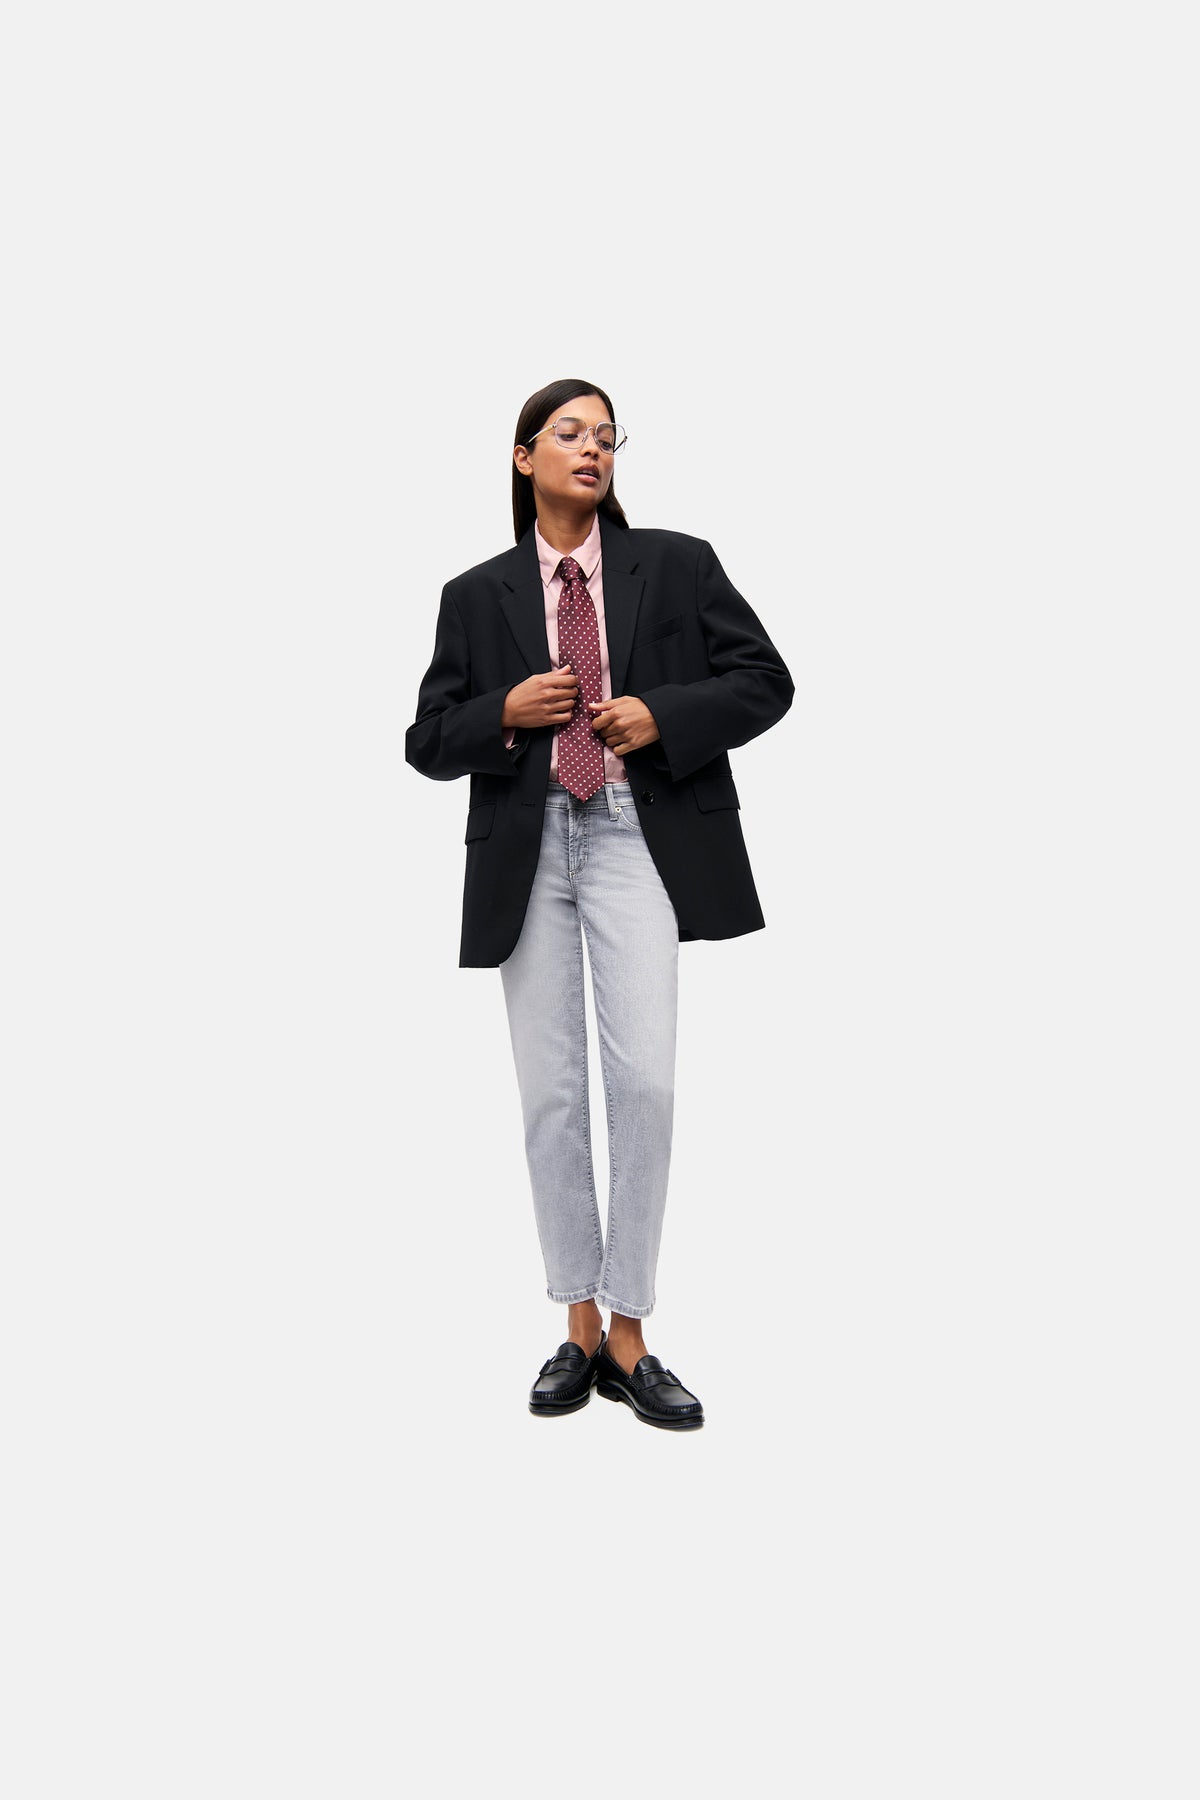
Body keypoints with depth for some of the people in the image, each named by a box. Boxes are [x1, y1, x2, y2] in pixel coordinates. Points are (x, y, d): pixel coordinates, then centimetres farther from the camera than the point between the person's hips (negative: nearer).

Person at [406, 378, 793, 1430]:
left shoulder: (677, 566, 9)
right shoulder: (477, 597, 13)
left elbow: (765, 680, 9)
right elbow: (429, 742, 13)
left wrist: (664, 715, -7)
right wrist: (505, 712, -7)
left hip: (639, 839, -2)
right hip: (527, 849, 2)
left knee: (644, 1080, -12)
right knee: (550, 1092, 3)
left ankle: (628, 1337, 3)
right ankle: (580, 1330, 17)